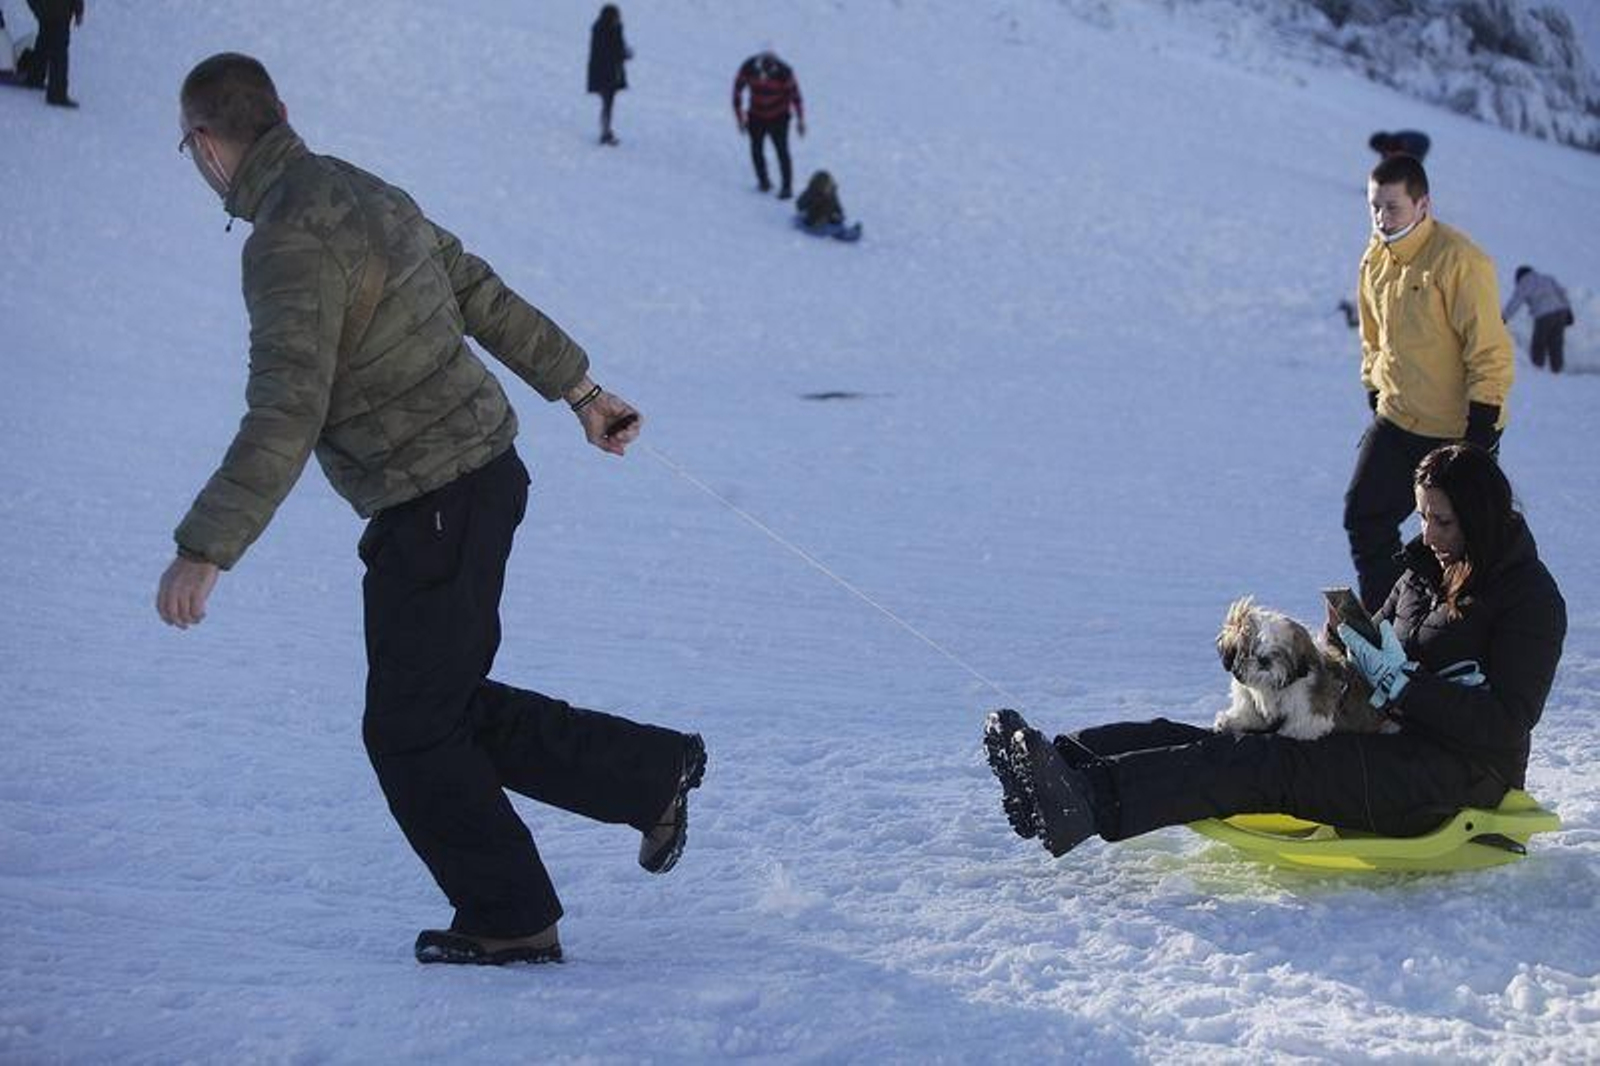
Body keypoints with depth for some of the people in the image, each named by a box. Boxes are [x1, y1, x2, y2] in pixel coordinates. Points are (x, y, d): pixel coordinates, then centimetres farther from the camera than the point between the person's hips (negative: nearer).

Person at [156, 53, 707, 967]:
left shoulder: (291, 240, -19)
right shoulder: (363, 195, 10)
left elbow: (286, 418, -27)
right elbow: (485, 294, 18)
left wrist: (205, 551, -28)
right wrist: (580, 388, 28)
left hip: (431, 506, -9)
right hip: (483, 477, 9)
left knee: (411, 730, 5)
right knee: (451, 705, 18)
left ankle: (508, 923, 15)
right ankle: (654, 773, 22)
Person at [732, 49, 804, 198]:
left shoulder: (784, 73, -25)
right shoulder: (747, 69, -20)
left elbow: (795, 94, -10)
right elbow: (737, 90, -5)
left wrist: (800, 120, -3)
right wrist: (740, 117, -1)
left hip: (778, 118, -3)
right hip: (756, 117, 3)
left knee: (782, 151, -6)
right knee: (756, 150, 10)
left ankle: (787, 187, 4)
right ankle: (763, 181, 31)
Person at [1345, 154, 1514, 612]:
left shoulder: (1459, 261, -19)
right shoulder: (1375, 260, 4)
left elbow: (1490, 354, -18)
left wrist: (1480, 431, -19)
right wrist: (1376, 398, 17)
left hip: (1458, 430, -7)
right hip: (1396, 422, 7)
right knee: (1363, 518, 4)